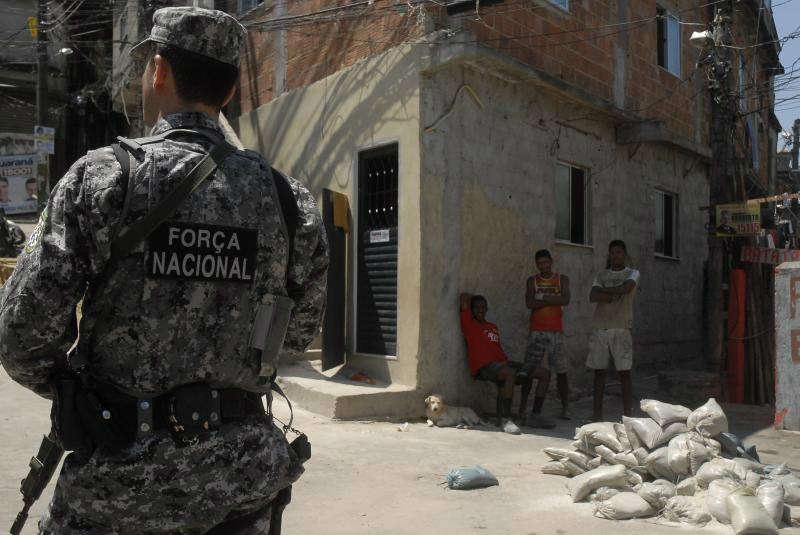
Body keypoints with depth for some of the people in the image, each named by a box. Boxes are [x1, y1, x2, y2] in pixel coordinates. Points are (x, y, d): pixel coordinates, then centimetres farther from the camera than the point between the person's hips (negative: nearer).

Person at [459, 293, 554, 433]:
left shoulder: (493, 327, 26)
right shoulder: (469, 323, 6)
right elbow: (464, 296, -3)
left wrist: (508, 361, 6)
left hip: (502, 363, 8)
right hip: (485, 367, -8)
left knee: (544, 373, 0)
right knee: (511, 373, -40)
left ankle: (536, 416, 0)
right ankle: (505, 419, -35)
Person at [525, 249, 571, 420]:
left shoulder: (562, 279, 8)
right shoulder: (532, 281, 8)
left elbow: (565, 300, -9)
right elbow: (529, 303, -7)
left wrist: (543, 298, -13)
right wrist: (553, 300, -9)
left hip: (556, 331, 0)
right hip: (537, 330, 0)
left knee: (561, 371, 1)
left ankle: (564, 409, 8)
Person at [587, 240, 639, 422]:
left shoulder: (632, 274, 6)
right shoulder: (602, 275, 15)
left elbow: (625, 288, -16)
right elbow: (593, 297, -1)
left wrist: (603, 291, -3)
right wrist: (615, 295, -9)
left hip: (621, 328, -3)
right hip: (600, 328, 3)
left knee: (625, 373, -4)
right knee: (599, 371, 5)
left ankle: (627, 416, -1)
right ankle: (597, 414, 12)